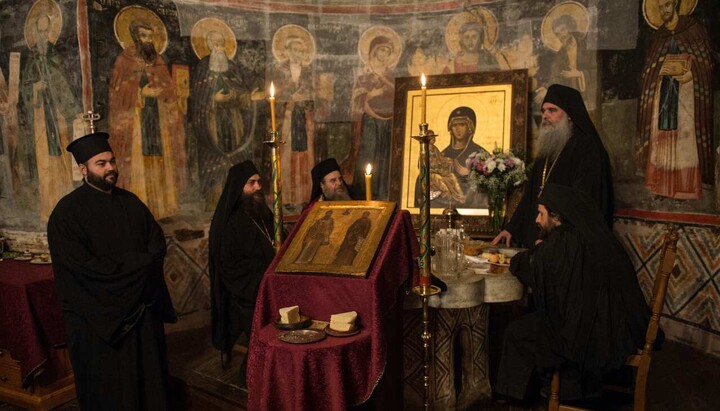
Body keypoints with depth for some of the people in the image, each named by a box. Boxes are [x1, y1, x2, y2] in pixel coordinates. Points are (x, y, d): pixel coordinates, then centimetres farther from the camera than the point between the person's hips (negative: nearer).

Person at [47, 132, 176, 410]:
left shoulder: (130, 202, 8)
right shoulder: (68, 212, -11)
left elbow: (157, 240, 8)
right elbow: (82, 264, -19)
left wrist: (145, 264, -14)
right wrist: (137, 263, -16)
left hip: (142, 306, 5)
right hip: (98, 316, -5)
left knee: (148, 376, 14)